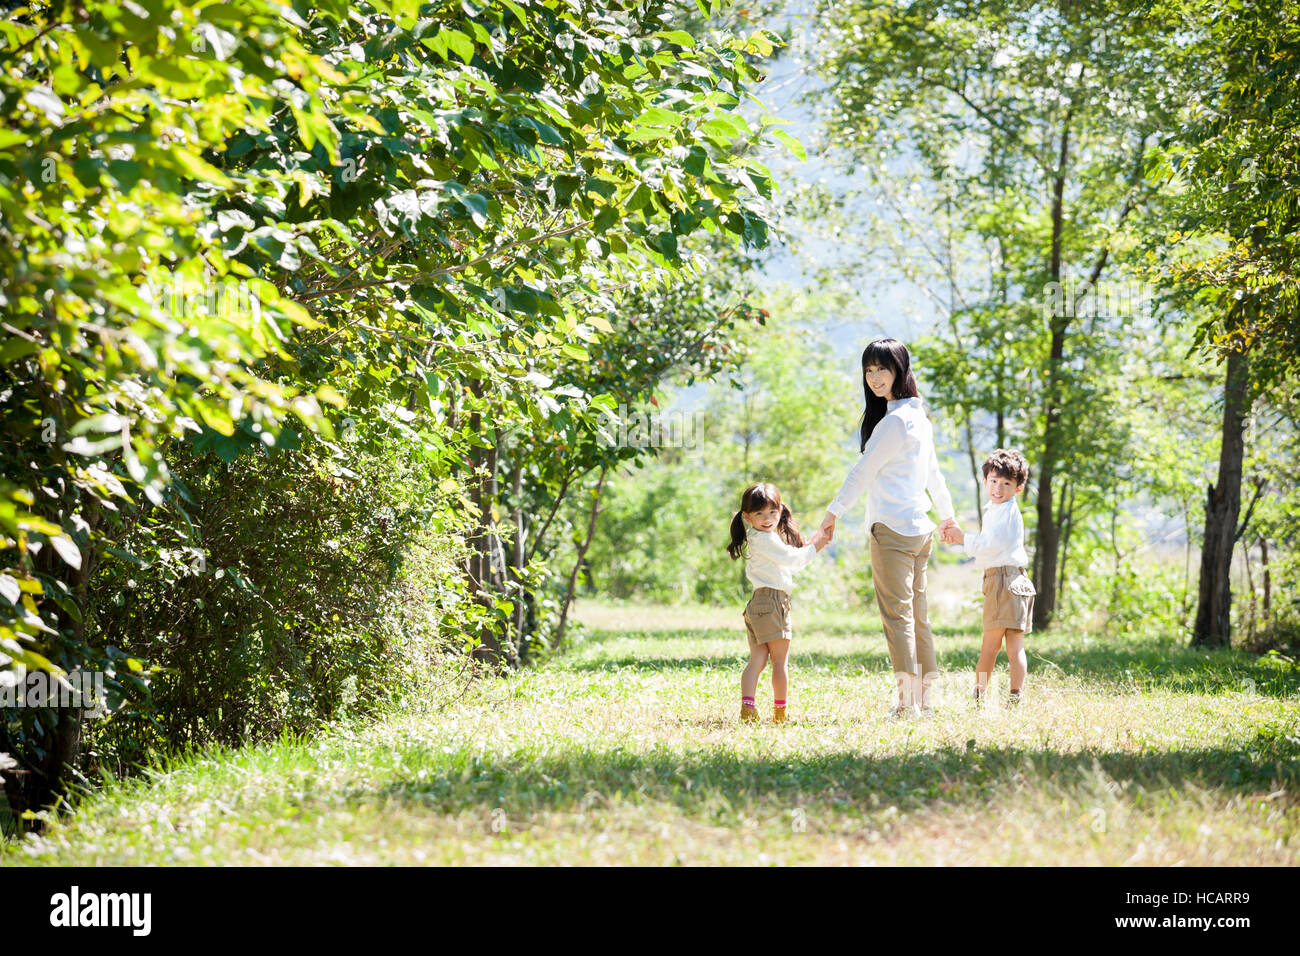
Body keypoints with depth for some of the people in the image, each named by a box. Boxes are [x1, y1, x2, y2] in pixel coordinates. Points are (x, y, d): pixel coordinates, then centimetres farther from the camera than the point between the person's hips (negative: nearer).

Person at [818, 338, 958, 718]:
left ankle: (907, 702, -13)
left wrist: (833, 512, 0)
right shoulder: (918, 416, 16)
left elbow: (864, 470, -10)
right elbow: (933, 473, 27)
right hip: (920, 529, 10)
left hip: (893, 530, -10)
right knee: (917, 615, 11)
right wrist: (947, 514, 40)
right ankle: (924, 699, 13)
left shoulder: (894, 421, -15)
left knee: (897, 613, -10)